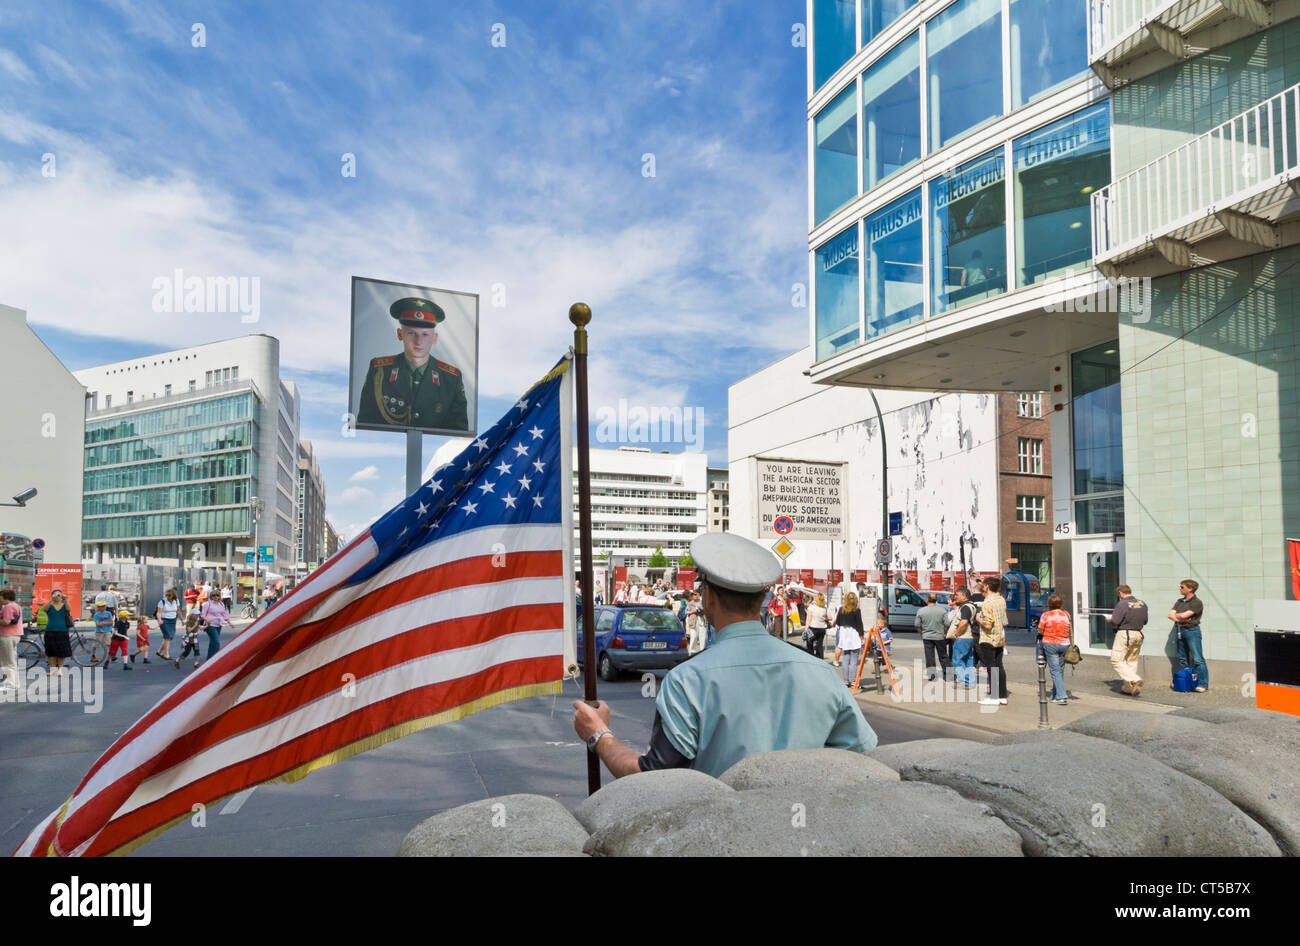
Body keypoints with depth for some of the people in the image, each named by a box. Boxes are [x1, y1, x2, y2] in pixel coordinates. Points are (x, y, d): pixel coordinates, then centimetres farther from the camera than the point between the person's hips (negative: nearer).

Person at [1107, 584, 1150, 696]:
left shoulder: (1122, 604, -15)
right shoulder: (1143, 604, 6)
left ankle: (1134, 680, -17)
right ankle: (1128, 687, 19)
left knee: (1116, 661, -1)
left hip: (1124, 634, -7)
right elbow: (1145, 621, 13)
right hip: (1138, 634, 7)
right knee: (1132, 661, 15)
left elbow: (1115, 621, -17)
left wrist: (1110, 619, 4)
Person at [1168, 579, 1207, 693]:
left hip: (1192, 631, -7)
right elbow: (1171, 615, 7)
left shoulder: (1197, 602, -8)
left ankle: (1203, 684, -7)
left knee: (1197, 659, -9)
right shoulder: (1179, 601, 16)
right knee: (1182, 659, 11)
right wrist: (1180, 619, -12)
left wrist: (1176, 615, 4)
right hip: (1179, 631, 7)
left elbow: (1184, 615, -17)